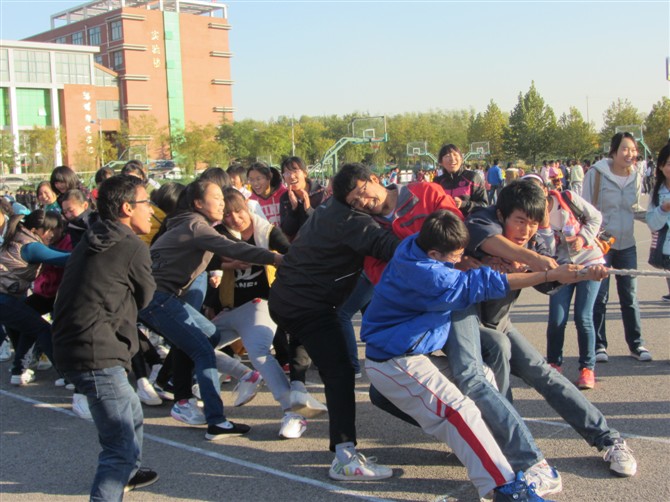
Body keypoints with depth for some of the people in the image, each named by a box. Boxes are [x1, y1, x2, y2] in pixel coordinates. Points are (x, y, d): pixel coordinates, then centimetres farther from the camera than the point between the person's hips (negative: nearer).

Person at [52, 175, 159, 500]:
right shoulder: (132, 247, -10)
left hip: (73, 347, 10)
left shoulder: (89, 243, 16)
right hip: (97, 354, -10)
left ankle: (127, 473, 52)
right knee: (121, 447, -11)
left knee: (132, 415, 31)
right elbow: (145, 297, 3)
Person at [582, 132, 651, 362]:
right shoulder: (597, 173, -9)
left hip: (627, 244, 4)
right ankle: (599, 345, 10)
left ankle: (635, 343, 18)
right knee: (600, 296, 0)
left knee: (630, 295, 8)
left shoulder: (636, 176, 4)